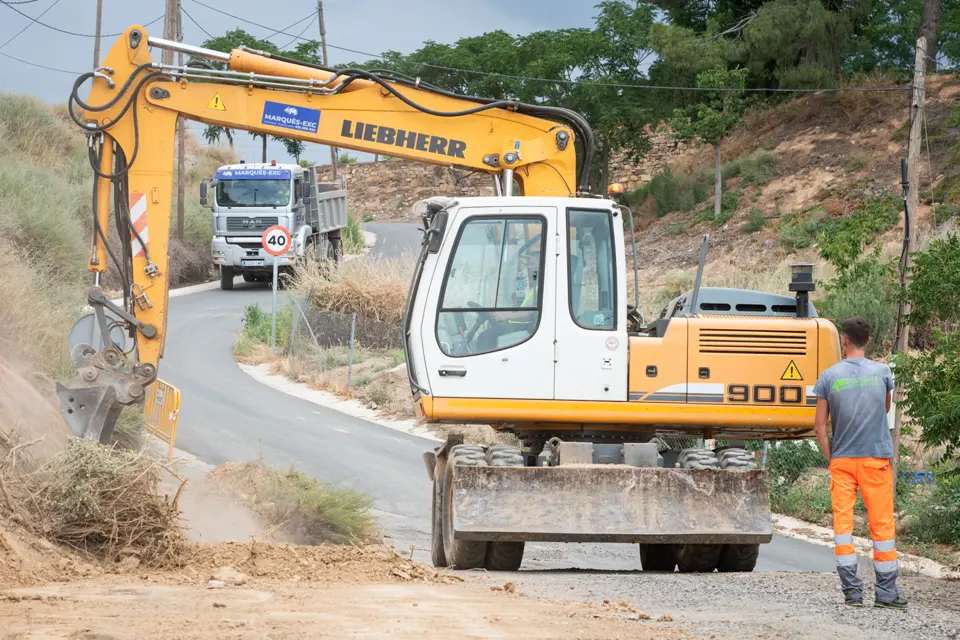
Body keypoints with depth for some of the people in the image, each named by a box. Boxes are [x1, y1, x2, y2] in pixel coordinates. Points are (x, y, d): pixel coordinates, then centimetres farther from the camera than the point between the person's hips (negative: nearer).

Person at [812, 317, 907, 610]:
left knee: (842, 523, 3)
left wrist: (831, 459, 7)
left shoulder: (829, 377, -2)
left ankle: (852, 590, -3)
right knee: (882, 524, 5)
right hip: (876, 458, 0)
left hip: (842, 460, 0)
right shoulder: (882, 372, 1)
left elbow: (820, 426, -2)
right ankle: (886, 591, 6)